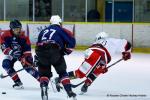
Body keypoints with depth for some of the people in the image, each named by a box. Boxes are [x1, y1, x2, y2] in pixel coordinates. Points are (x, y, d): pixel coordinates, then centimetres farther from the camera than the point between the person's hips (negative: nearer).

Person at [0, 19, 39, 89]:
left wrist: (28, 58, -30)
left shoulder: (24, 37, -21)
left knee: (28, 66, -21)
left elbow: (27, 50, -17)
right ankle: (18, 82, -16)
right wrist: (11, 52, -42)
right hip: (10, 54, 2)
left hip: (22, 53, -2)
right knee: (6, 64, -22)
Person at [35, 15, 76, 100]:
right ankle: (69, 92, 4)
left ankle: (43, 87, -1)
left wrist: (37, 58, 40)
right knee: (62, 72, 14)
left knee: (44, 73, 24)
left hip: (41, 53, 3)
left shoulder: (43, 31, 31)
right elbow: (71, 40, 4)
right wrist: (66, 51, 18)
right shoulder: (61, 30, 18)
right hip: (54, 52, -3)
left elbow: (38, 44, 32)